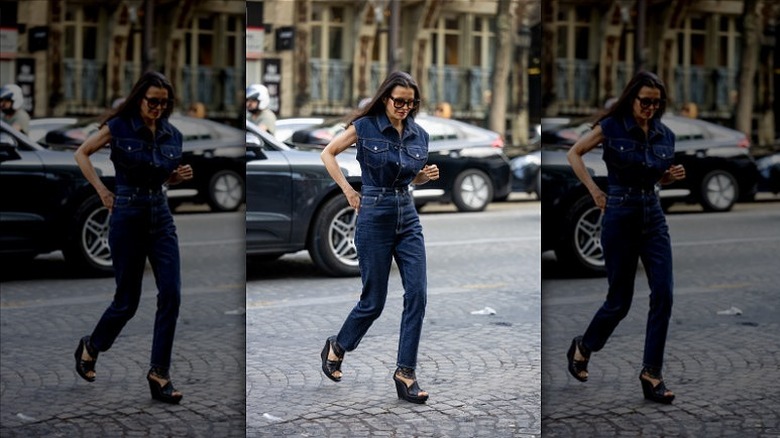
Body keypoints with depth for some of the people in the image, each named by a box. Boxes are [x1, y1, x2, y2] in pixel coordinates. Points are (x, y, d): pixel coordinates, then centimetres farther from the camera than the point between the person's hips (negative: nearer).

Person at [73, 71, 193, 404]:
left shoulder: (172, 135, 5)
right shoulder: (119, 127, -7)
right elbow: (81, 154, 5)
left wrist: (181, 175, -2)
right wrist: (102, 191, -4)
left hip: (161, 217, 4)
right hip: (128, 216, -4)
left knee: (171, 295, -8)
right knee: (128, 300, 2)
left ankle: (159, 374, -1)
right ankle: (90, 347, 31)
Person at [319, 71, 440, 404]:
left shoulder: (419, 135, 6)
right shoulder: (365, 126, -6)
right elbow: (328, 154, 4)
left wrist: (428, 175, -2)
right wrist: (348, 192, -3)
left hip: (408, 217, 5)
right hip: (374, 217, -4)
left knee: (417, 294, -6)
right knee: (374, 300, 1)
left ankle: (405, 373, 1)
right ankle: (336, 347, 29)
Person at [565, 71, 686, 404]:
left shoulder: (665, 135, 6)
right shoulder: (611, 127, -8)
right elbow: (574, 154, 3)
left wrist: (674, 175, -3)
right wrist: (594, 191, -5)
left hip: (654, 216, 4)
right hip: (620, 216, -4)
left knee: (663, 295, -7)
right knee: (620, 299, 2)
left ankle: (651, 374, 0)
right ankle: (582, 347, 30)